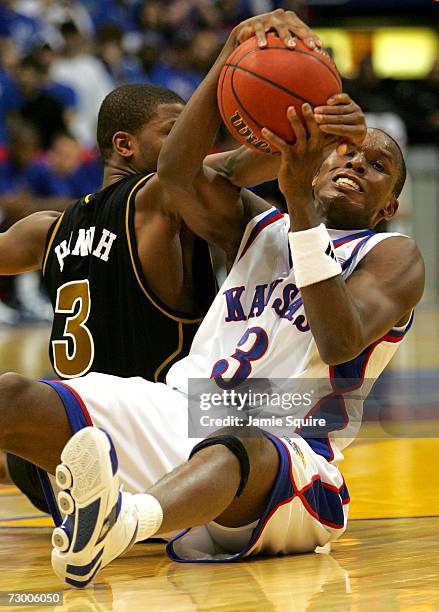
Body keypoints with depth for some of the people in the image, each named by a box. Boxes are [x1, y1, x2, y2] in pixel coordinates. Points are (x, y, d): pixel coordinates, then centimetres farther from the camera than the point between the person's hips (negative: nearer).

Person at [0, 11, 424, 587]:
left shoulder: (393, 256, 9)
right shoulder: (258, 224, 25)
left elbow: (339, 343, -14)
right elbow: (178, 173, 4)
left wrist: (300, 201, -19)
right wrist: (234, 54, -5)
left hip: (285, 450, -6)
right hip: (181, 410, 6)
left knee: (235, 452, -44)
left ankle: (124, 523, -76)